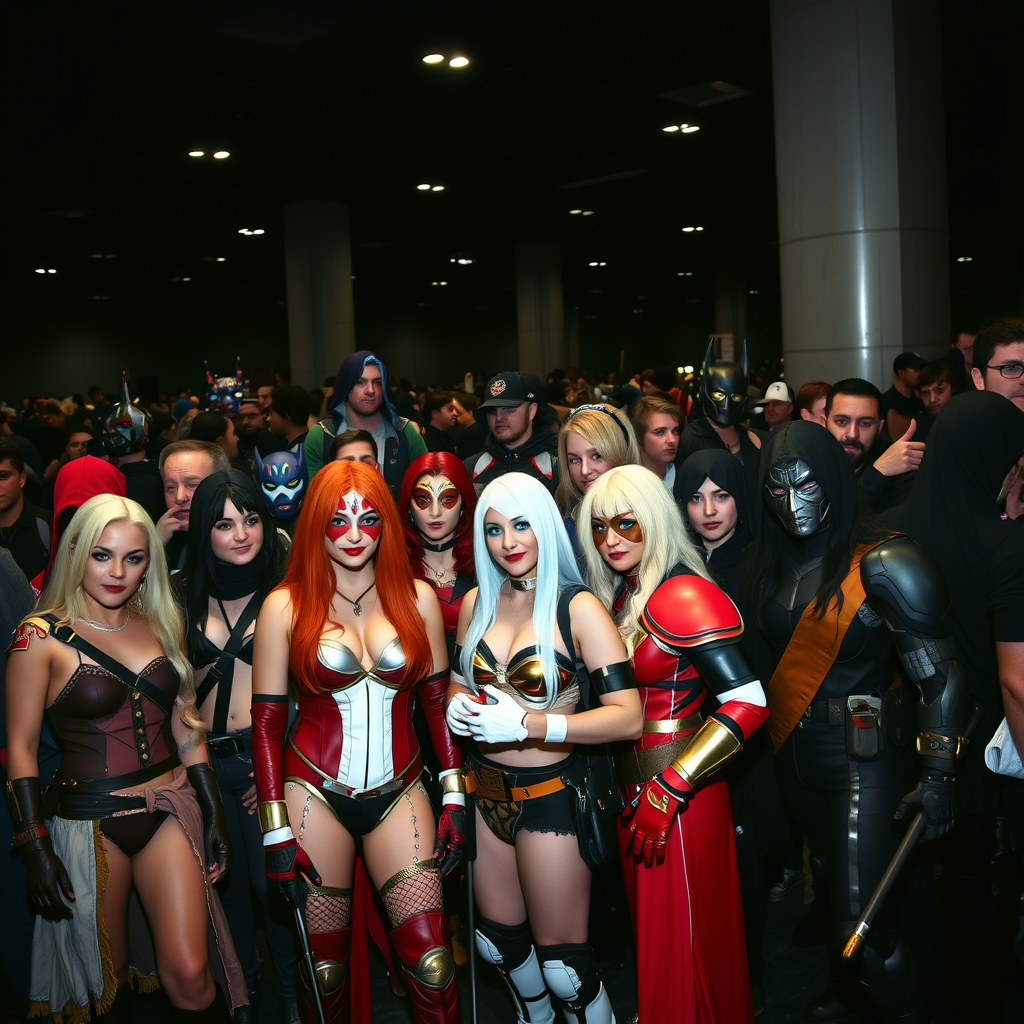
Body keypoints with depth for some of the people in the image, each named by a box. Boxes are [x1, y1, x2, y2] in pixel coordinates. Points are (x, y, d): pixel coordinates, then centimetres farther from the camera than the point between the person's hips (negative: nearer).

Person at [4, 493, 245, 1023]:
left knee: (190, 975, -5)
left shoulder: (160, 626, 6)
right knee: (108, 980, 12)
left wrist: (214, 815, 11)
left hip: (168, 810, 3)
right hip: (89, 820, -2)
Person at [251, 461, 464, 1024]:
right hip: (316, 793, -1)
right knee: (324, 964, 9)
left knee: (432, 962, -4)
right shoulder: (286, 606, -4)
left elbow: (438, 702, 7)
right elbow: (266, 723, -2)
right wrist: (276, 830, -5)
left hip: (398, 792, 1)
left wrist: (455, 797, 3)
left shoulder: (417, 598, 1)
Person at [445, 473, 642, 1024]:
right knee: (498, 941, 21)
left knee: (560, 958, 4)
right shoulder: (477, 603, 2)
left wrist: (526, 723, -25)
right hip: (487, 791, 6)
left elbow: (627, 716, -21)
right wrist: (456, 705, -6)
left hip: (550, 793, -5)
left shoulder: (577, 608, -15)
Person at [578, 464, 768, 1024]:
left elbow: (747, 703, -25)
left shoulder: (683, 596, -19)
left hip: (679, 794, -8)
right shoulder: (622, 594, 6)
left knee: (680, 932, 6)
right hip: (633, 782, 8)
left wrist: (668, 791, -25)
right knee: (650, 922, 22)